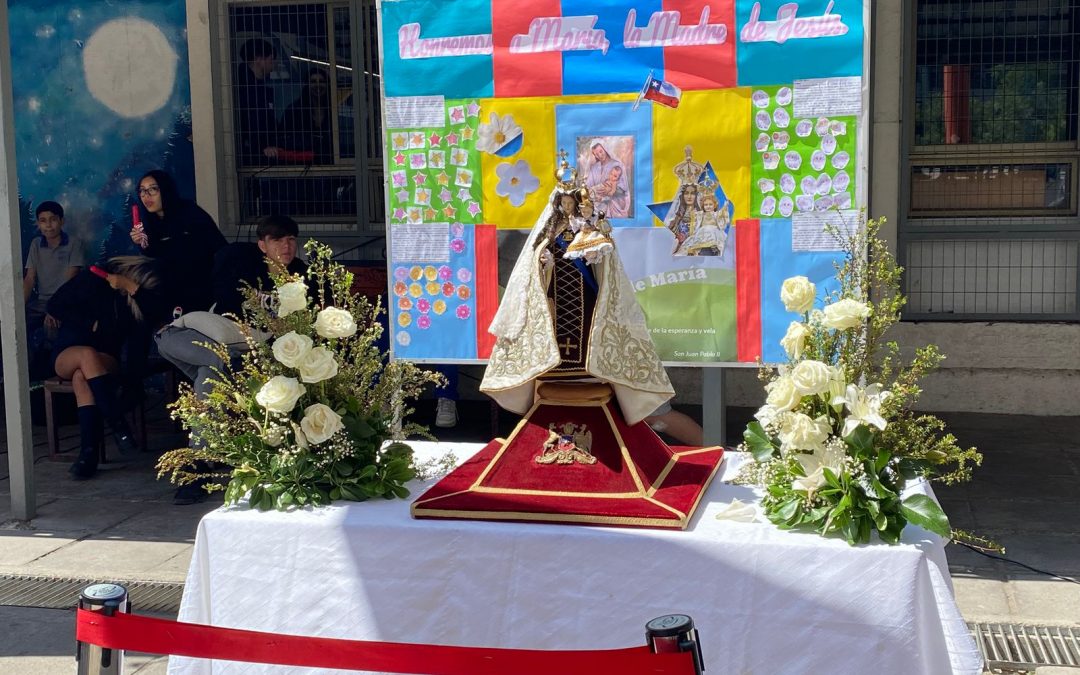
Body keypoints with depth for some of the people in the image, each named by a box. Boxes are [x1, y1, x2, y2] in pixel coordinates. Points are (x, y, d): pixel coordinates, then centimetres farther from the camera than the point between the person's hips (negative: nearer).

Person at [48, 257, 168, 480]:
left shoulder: (137, 297, 0)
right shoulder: (92, 280, -7)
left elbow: (159, 312, -19)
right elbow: (55, 305, -3)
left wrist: (133, 288, -26)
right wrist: (90, 323, -11)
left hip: (106, 360, 1)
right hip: (67, 354, -1)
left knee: (81, 376, -35)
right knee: (88, 354, -38)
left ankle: (88, 452, -47)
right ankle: (118, 426, -43)